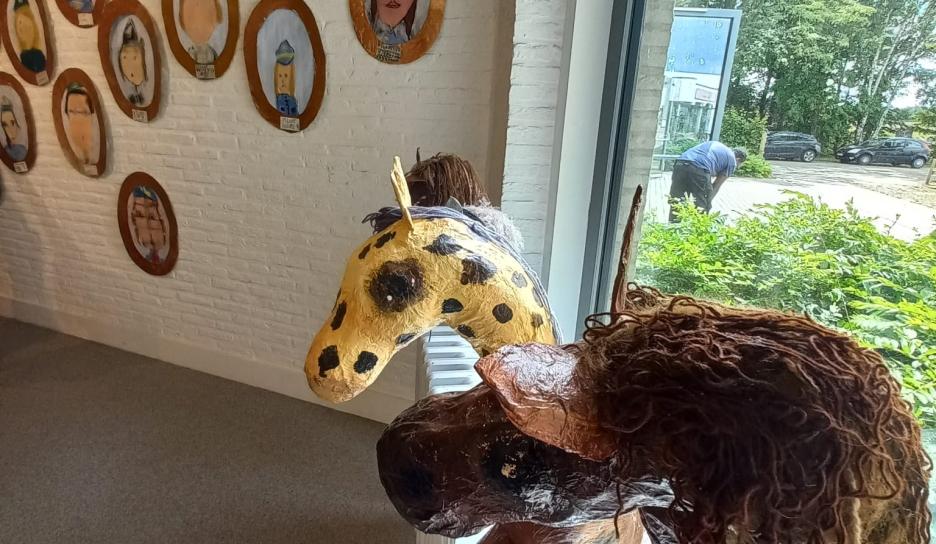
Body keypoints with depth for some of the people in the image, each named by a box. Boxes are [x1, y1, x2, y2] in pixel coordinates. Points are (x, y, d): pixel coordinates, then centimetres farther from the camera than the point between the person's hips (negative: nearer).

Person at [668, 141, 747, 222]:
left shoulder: (715, 144, 35)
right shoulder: (732, 161, 18)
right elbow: (717, 185, 16)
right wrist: (708, 202, 23)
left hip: (680, 164, 6)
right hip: (699, 169, -6)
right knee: (702, 206, 9)